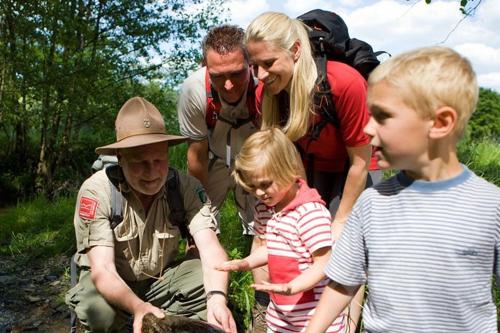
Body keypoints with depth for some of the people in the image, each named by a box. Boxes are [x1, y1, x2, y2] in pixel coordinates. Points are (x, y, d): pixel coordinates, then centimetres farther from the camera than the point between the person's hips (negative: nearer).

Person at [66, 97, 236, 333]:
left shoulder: (187, 187, -19)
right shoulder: (97, 191, -25)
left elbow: (210, 248, -27)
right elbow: (102, 269, -29)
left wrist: (217, 297, -48)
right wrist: (138, 307, -49)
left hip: (161, 278, 2)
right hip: (112, 284, -1)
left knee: (210, 280, -24)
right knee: (99, 311, -33)